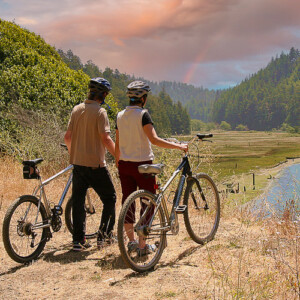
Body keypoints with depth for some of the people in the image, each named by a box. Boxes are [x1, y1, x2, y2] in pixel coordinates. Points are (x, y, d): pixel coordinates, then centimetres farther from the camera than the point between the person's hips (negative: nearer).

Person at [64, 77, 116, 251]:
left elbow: (67, 137, 9)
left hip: (77, 163, 6)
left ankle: (78, 240, 11)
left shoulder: (77, 109, 8)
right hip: (95, 164, -6)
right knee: (110, 198, 10)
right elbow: (106, 139, -20)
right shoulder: (100, 111, -12)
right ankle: (104, 234, 9)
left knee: (78, 201, 9)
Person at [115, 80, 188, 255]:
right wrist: (178, 146, -19)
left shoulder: (120, 116, 7)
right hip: (142, 164, -6)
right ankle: (143, 246, 5)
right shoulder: (143, 114, -12)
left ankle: (131, 241, 20)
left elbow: (117, 143, 11)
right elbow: (154, 139, -23)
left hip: (124, 164, 6)